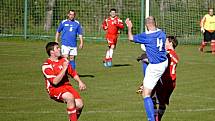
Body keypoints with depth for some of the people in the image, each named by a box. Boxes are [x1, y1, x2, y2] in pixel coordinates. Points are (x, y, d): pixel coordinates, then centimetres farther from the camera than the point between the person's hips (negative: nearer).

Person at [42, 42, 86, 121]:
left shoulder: (64, 60, 10)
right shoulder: (46, 66, -11)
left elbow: (73, 73, 22)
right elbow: (55, 82, -21)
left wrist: (80, 82, 6)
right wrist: (64, 69, -21)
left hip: (66, 85, 6)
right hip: (54, 89, -6)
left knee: (79, 104, -16)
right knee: (70, 97, -35)